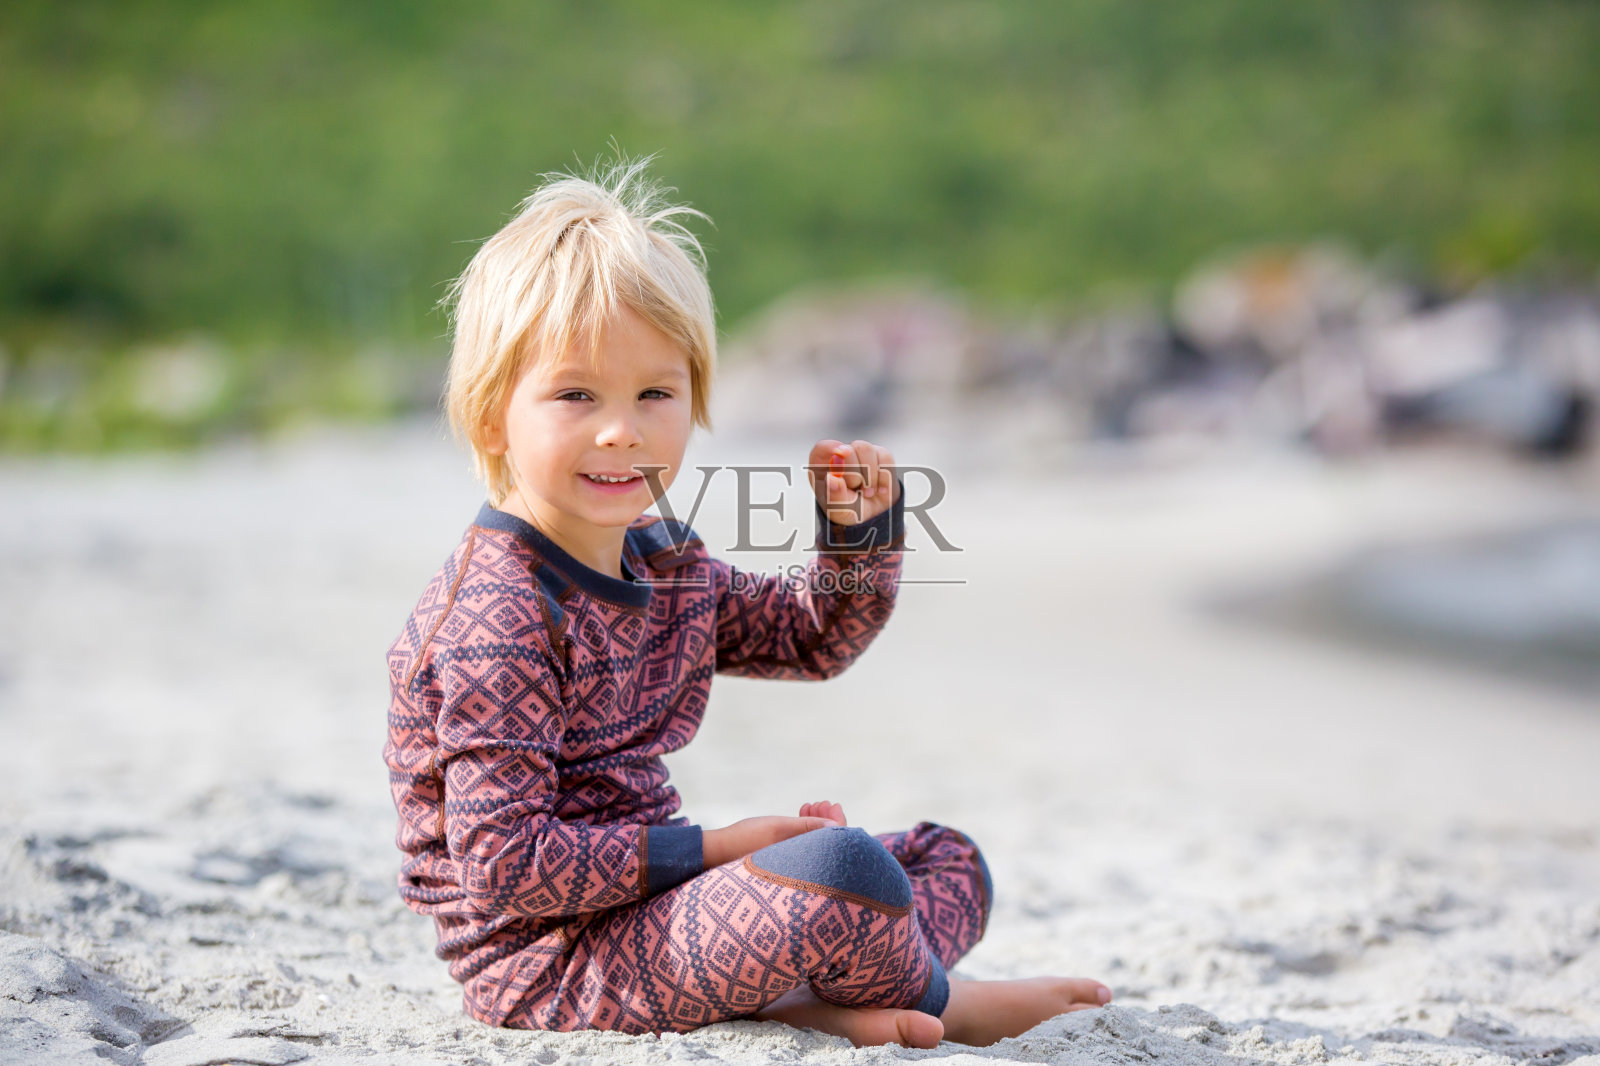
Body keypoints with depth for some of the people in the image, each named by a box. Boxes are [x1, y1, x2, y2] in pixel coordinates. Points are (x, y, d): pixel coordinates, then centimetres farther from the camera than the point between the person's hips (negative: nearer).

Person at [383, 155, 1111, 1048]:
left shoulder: (664, 561, 7)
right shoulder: (494, 617, -20)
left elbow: (812, 638, 23)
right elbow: (502, 859, -24)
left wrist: (858, 530, 3)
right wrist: (707, 851, -19)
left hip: (646, 897, 10)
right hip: (545, 954, -10)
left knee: (952, 863, 13)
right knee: (835, 868, -31)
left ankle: (803, 1002, -14)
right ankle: (930, 1002, 1)